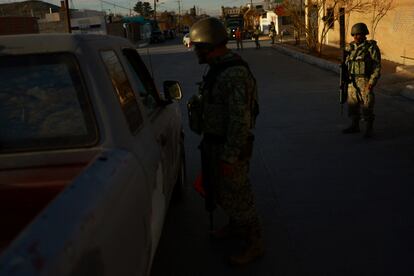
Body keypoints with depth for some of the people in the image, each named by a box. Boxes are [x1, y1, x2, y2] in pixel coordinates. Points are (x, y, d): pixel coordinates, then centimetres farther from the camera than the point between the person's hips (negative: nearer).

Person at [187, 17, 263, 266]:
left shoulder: (235, 73, -25)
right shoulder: (219, 68, 7)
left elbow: (240, 119, -27)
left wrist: (229, 157, -25)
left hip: (231, 147, -10)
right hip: (215, 141, 10)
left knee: (237, 195, 3)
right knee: (220, 189, 24)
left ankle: (255, 244, 21)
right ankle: (236, 227, 45)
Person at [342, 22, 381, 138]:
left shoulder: (371, 47, -10)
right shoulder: (351, 48, 7)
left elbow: (377, 67, -12)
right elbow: (346, 64, 14)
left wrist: (371, 83, -19)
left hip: (366, 81, -6)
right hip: (352, 82, 6)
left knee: (367, 106, -3)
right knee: (352, 104, 11)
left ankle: (369, 130, 7)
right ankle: (354, 126, 25)